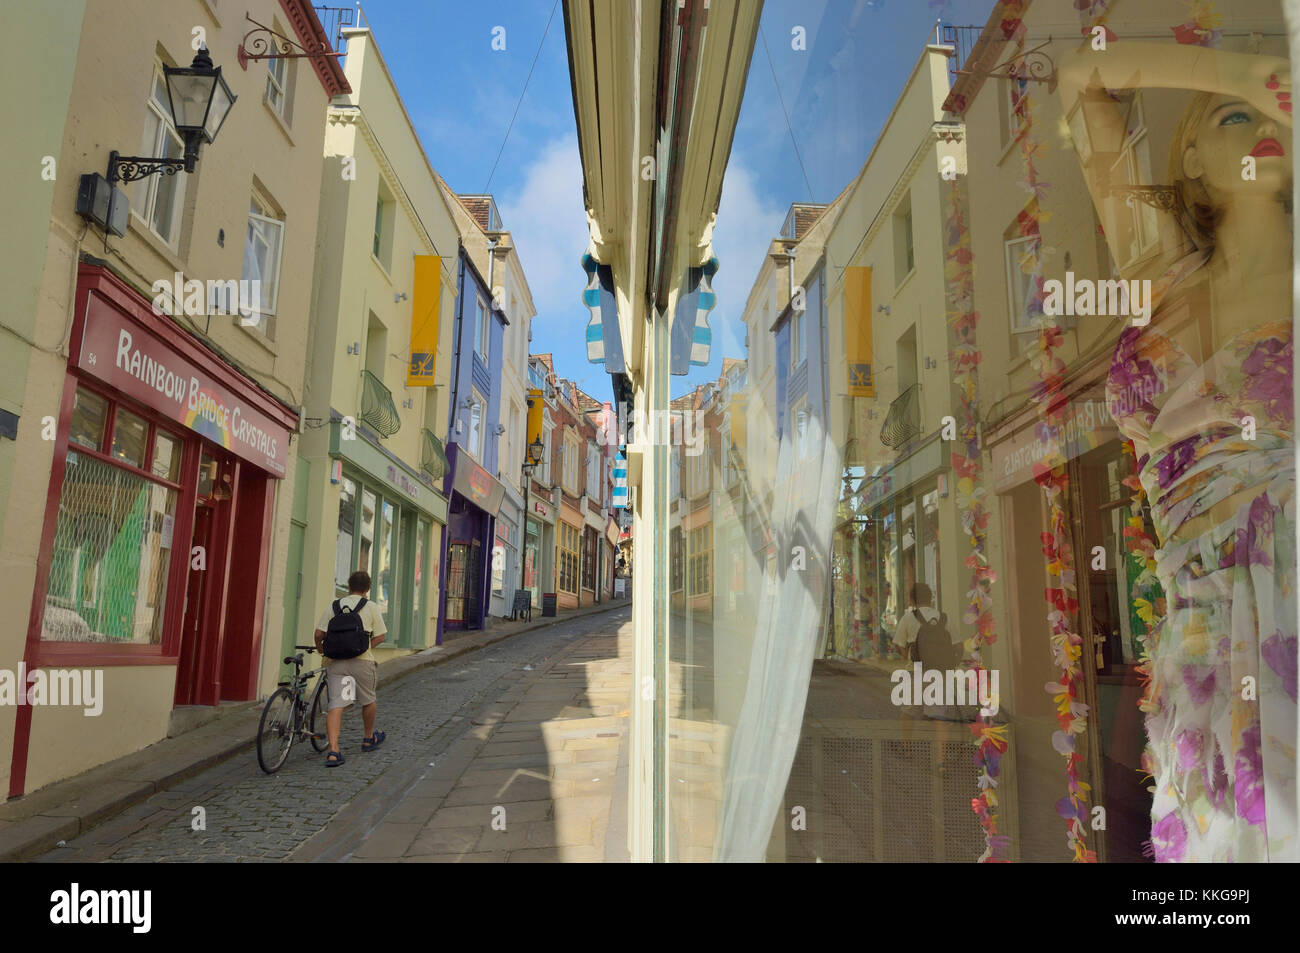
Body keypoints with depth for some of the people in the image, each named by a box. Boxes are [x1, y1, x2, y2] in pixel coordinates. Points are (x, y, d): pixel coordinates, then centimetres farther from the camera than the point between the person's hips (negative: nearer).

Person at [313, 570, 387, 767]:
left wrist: (320, 648, 20)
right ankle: (369, 739, 37)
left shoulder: (333, 606, 8)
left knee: (335, 705, -3)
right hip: (362, 661, -1)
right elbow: (380, 636, -1)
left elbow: (319, 634, 2)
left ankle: (333, 750, -15)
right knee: (368, 700, 19)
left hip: (335, 661, 2)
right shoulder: (371, 607, 4)